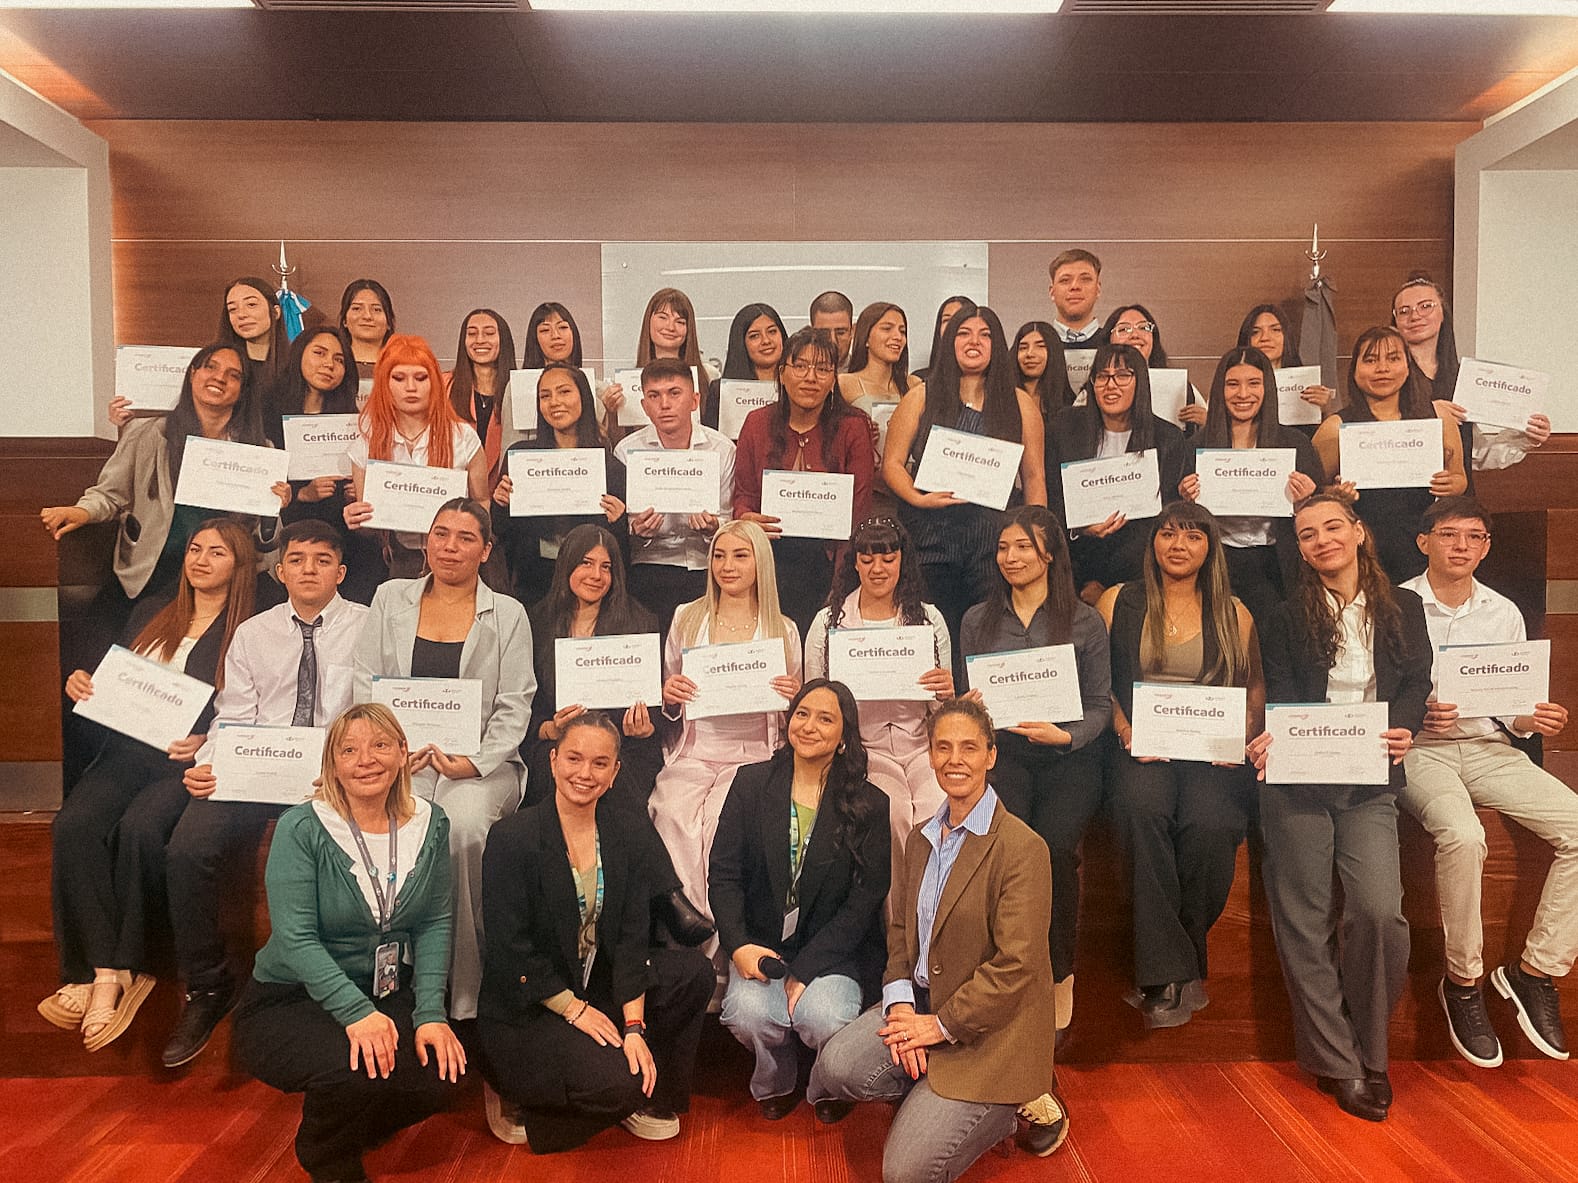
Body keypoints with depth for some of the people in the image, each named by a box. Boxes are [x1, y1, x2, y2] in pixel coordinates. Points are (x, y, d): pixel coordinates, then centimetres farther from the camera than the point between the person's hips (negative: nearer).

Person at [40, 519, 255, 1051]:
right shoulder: (151, 614, 21)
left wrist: (206, 742, -20)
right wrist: (81, 683, 2)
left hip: (191, 763, -5)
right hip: (126, 752, 5)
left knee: (139, 828, -33)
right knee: (74, 825, -25)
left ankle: (121, 970, -19)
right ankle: (103, 972, -25)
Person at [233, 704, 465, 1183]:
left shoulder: (430, 824, -2)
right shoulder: (302, 828, -15)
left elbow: (434, 924, -2)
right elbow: (295, 938, -21)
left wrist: (430, 1013, -14)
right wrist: (356, 1013, -31)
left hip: (385, 995, 4)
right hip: (289, 1000, -4)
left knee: (442, 1073, -19)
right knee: (359, 1070, -31)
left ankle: (346, 1139, 17)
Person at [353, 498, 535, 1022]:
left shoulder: (507, 614, 8)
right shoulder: (391, 598, 14)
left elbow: (514, 707, 2)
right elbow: (366, 682, 10)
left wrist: (475, 763, -13)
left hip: (481, 762, -1)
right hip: (402, 756, 2)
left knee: (463, 825, -33)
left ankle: (465, 994, -20)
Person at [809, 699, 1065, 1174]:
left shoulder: (1023, 848, -15)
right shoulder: (922, 840, 9)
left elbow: (1015, 967, -18)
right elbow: (900, 929, 11)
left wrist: (941, 1024, -16)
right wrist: (900, 1005, -6)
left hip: (989, 1028, -6)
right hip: (922, 1001, 6)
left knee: (906, 1168, -13)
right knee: (838, 1067, -21)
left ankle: (1016, 1106, 9)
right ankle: (935, 1098, 5)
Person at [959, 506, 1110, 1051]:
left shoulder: (1085, 622, 9)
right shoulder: (977, 621, 14)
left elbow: (1100, 705, 6)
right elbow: (967, 700, 16)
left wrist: (1065, 734, -11)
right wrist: (968, 709, -6)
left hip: (1068, 757, -1)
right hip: (1002, 753, 1)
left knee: (1054, 847, -20)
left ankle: (1059, 976, 0)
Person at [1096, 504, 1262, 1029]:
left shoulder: (1233, 613, 18)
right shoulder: (1119, 603, 15)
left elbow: (1255, 686, 16)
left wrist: (1242, 737, -2)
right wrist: (1125, 729, -6)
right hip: (1143, 749, 0)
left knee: (1210, 824, -32)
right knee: (1143, 809, -35)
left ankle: (1172, 965, -11)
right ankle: (1169, 972, -26)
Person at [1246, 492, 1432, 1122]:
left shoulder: (1403, 608, 12)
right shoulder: (1286, 618, 9)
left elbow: (1416, 681, 7)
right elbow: (1280, 692, 2)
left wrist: (1403, 729, -12)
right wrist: (1273, 736, -19)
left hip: (1371, 782, 0)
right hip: (1297, 778, 0)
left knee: (1380, 912, -13)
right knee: (1304, 921, 0)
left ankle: (1367, 1054, 9)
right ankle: (1338, 1064, 13)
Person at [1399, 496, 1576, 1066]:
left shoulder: (1505, 613, 13)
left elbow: (1513, 712, 15)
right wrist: (1417, 713, -20)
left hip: (1488, 749, 5)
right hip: (1416, 749, -5)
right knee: (1462, 835, -34)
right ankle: (1462, 982, -13)